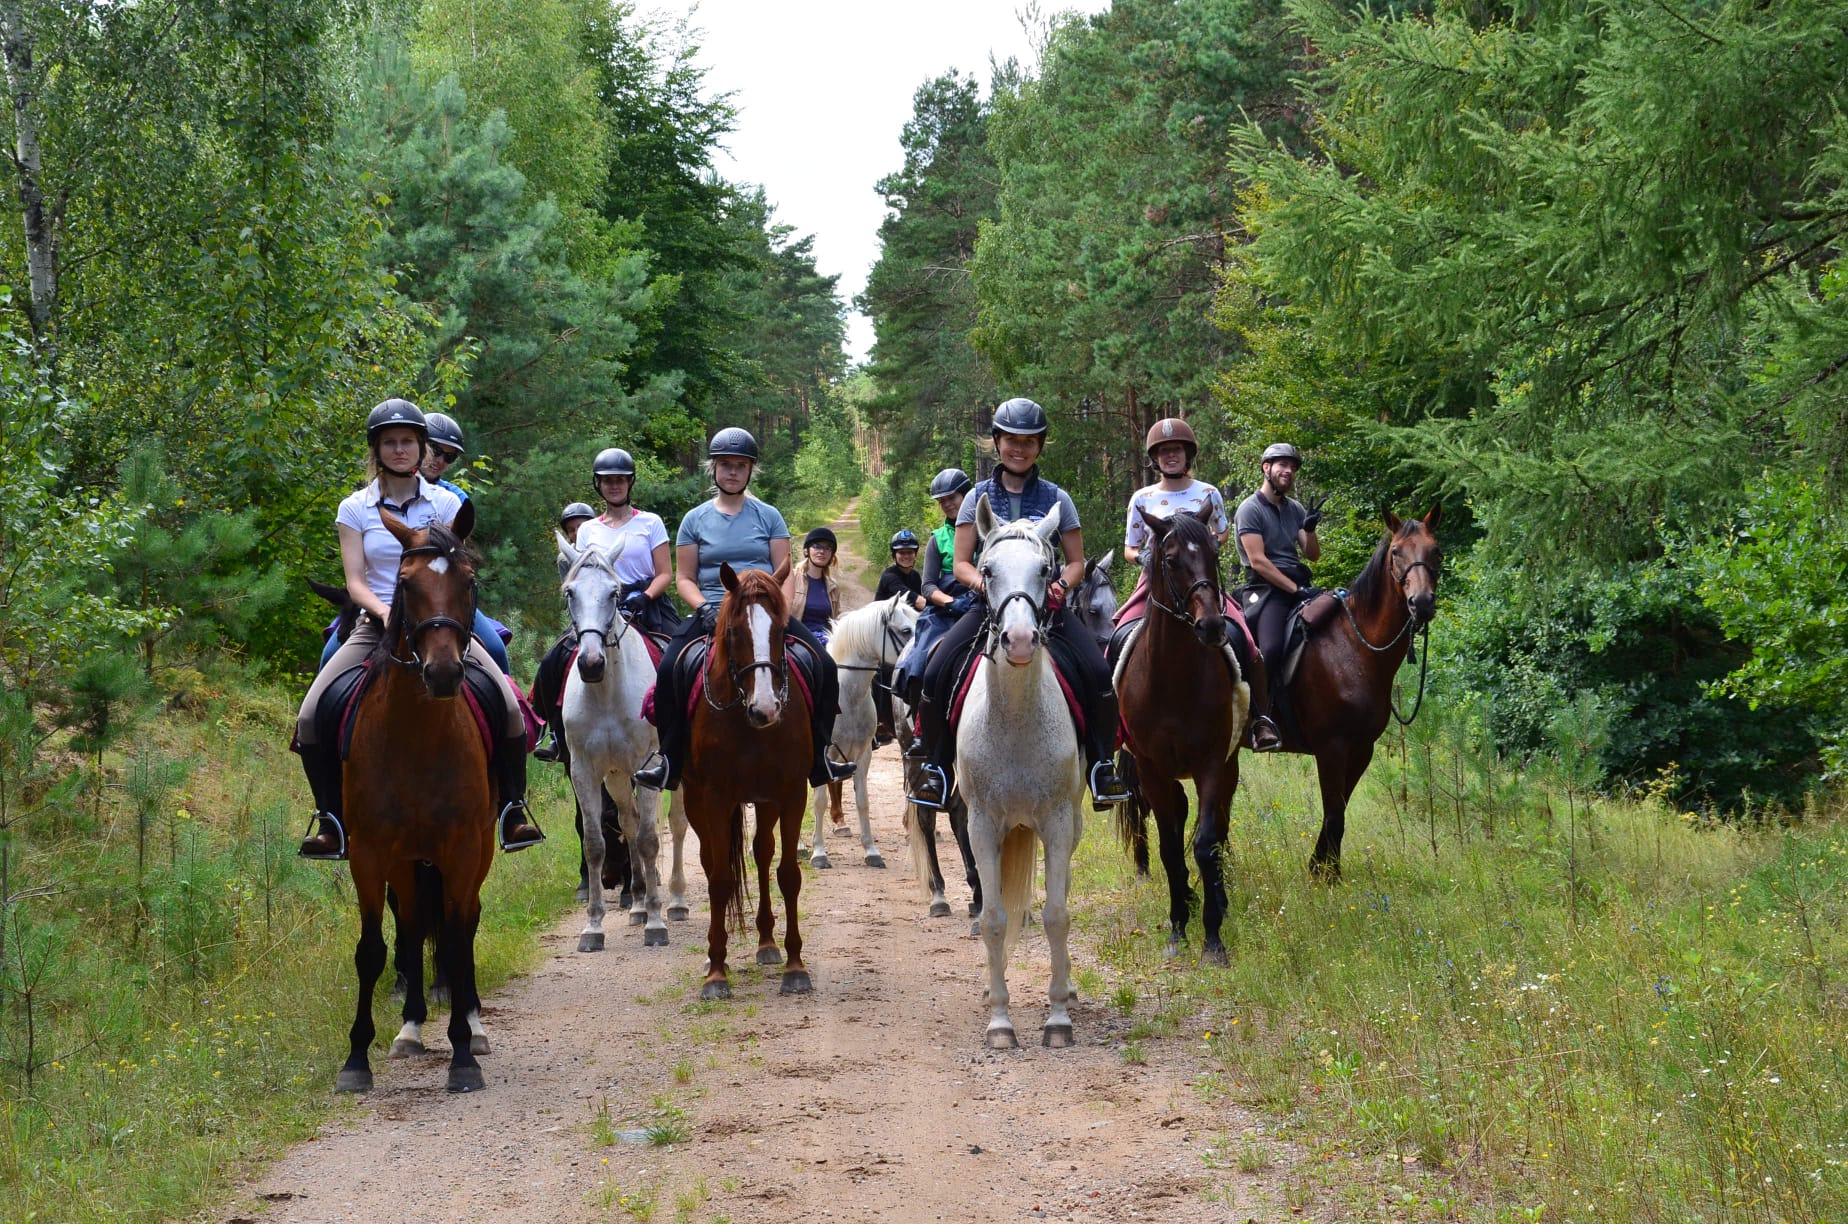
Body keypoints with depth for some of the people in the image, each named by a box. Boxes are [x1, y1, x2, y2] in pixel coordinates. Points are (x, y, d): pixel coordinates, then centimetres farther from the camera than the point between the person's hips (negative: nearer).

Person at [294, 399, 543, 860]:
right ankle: (331, 823, -4)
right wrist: (384, 612, -22)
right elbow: (355, 581, -2)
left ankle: (513, 813, -6)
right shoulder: (355, 509, 5)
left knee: (509, 707, -20)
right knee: (310, 717, -18)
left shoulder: (446, 503, 6)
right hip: (376, 626, 0)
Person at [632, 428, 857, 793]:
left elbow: (784, 572, 7)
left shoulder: (768, 516, 10)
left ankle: (818, 759, -6)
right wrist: (704, 608, -11)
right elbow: (684, 578, 7)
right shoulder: (695, 520, 9)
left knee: (824, 667, -18)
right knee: (670, 669, -27)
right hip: (711, 612, -1)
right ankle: (670, 760, -15)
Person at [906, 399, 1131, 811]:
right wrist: (982, 582, -17)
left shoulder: (1056, 499, 8)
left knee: (1098, 672, -24)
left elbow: (1076, 562, 10)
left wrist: (1061, 585, -12)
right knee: (937, 672, -24)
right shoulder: (979, 498, 8)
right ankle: (935, 768, -6)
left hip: (1046, 606, 0)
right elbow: (961, 564, 5)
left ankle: (1102, 766, -8)